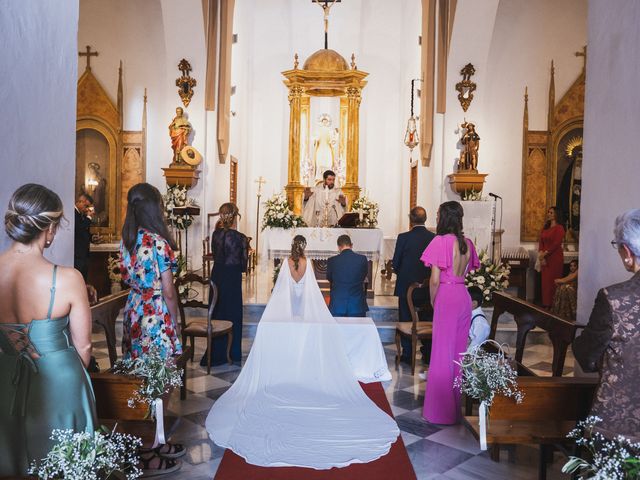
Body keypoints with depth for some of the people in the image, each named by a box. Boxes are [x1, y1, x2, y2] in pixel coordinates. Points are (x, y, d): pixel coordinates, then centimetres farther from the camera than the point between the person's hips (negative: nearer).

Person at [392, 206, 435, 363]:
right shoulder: (435, 238, -6)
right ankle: (428, 354, 23)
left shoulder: (403, 237, -14)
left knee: (406, 321, 9)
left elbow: (395, 263, -7)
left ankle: (407, 355, 14)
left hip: (407, 286, -3)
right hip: (428, 287, 3)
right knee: (427, 321, 15)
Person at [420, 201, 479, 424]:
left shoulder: (440, 241, -12)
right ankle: (456, 404, 27)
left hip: (446, 297, -7)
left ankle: (441, 409, 11)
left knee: (442, 352, 2)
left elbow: (435, 280, -13)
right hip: (464, 296, 7)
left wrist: (433, 302, 0)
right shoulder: (467, 243, 8)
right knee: (458, 351, 15)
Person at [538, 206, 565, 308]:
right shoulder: (545, 227, 14)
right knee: (545, 280, 8)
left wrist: (545, 253, -14)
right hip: (545, 258, 7)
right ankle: (546, 303, 14)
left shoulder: (559, 228, -7)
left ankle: (553, 304, 2)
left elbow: (556, 244, -15)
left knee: (553, 280, -4)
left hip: (555, 258, -7)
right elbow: (541, 242, 8)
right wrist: (541, 254, -5)